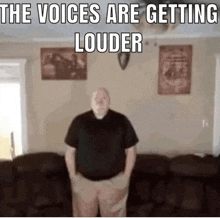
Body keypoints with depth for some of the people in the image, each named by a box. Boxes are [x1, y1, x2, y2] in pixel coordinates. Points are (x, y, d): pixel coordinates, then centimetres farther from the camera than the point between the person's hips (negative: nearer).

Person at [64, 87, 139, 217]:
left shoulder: (121, 121, -1)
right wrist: (73, 176, 1)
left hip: (114, 182, 0)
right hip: (84, 182, 1)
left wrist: (126, 176, -2)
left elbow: (131, 150, 3)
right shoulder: (79, 122, 0)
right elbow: (70, 151, 5)